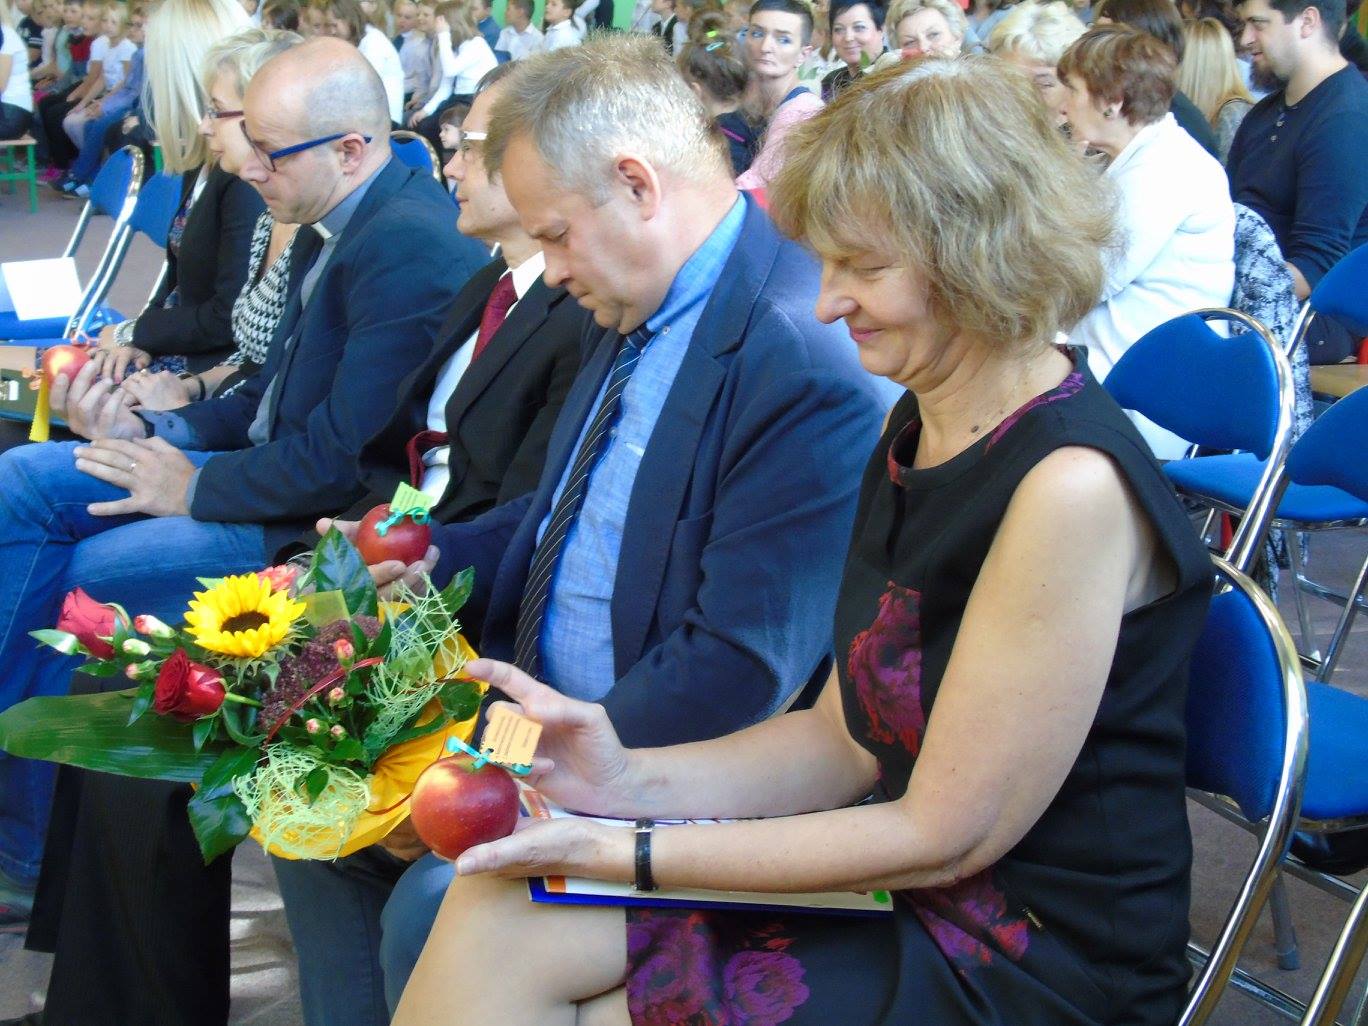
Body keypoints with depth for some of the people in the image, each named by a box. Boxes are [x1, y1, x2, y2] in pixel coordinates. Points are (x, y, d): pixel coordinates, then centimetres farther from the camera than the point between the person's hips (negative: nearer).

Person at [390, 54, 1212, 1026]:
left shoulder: (1070, 488, -22)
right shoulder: (915, 425, 5)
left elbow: (944, 836, -19)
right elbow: (848, 737, 6)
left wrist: (632, 853, -17)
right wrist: (631, 779, -9)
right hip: (909, 896, 7)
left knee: (505, 943, -12)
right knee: (499, 914, -9)